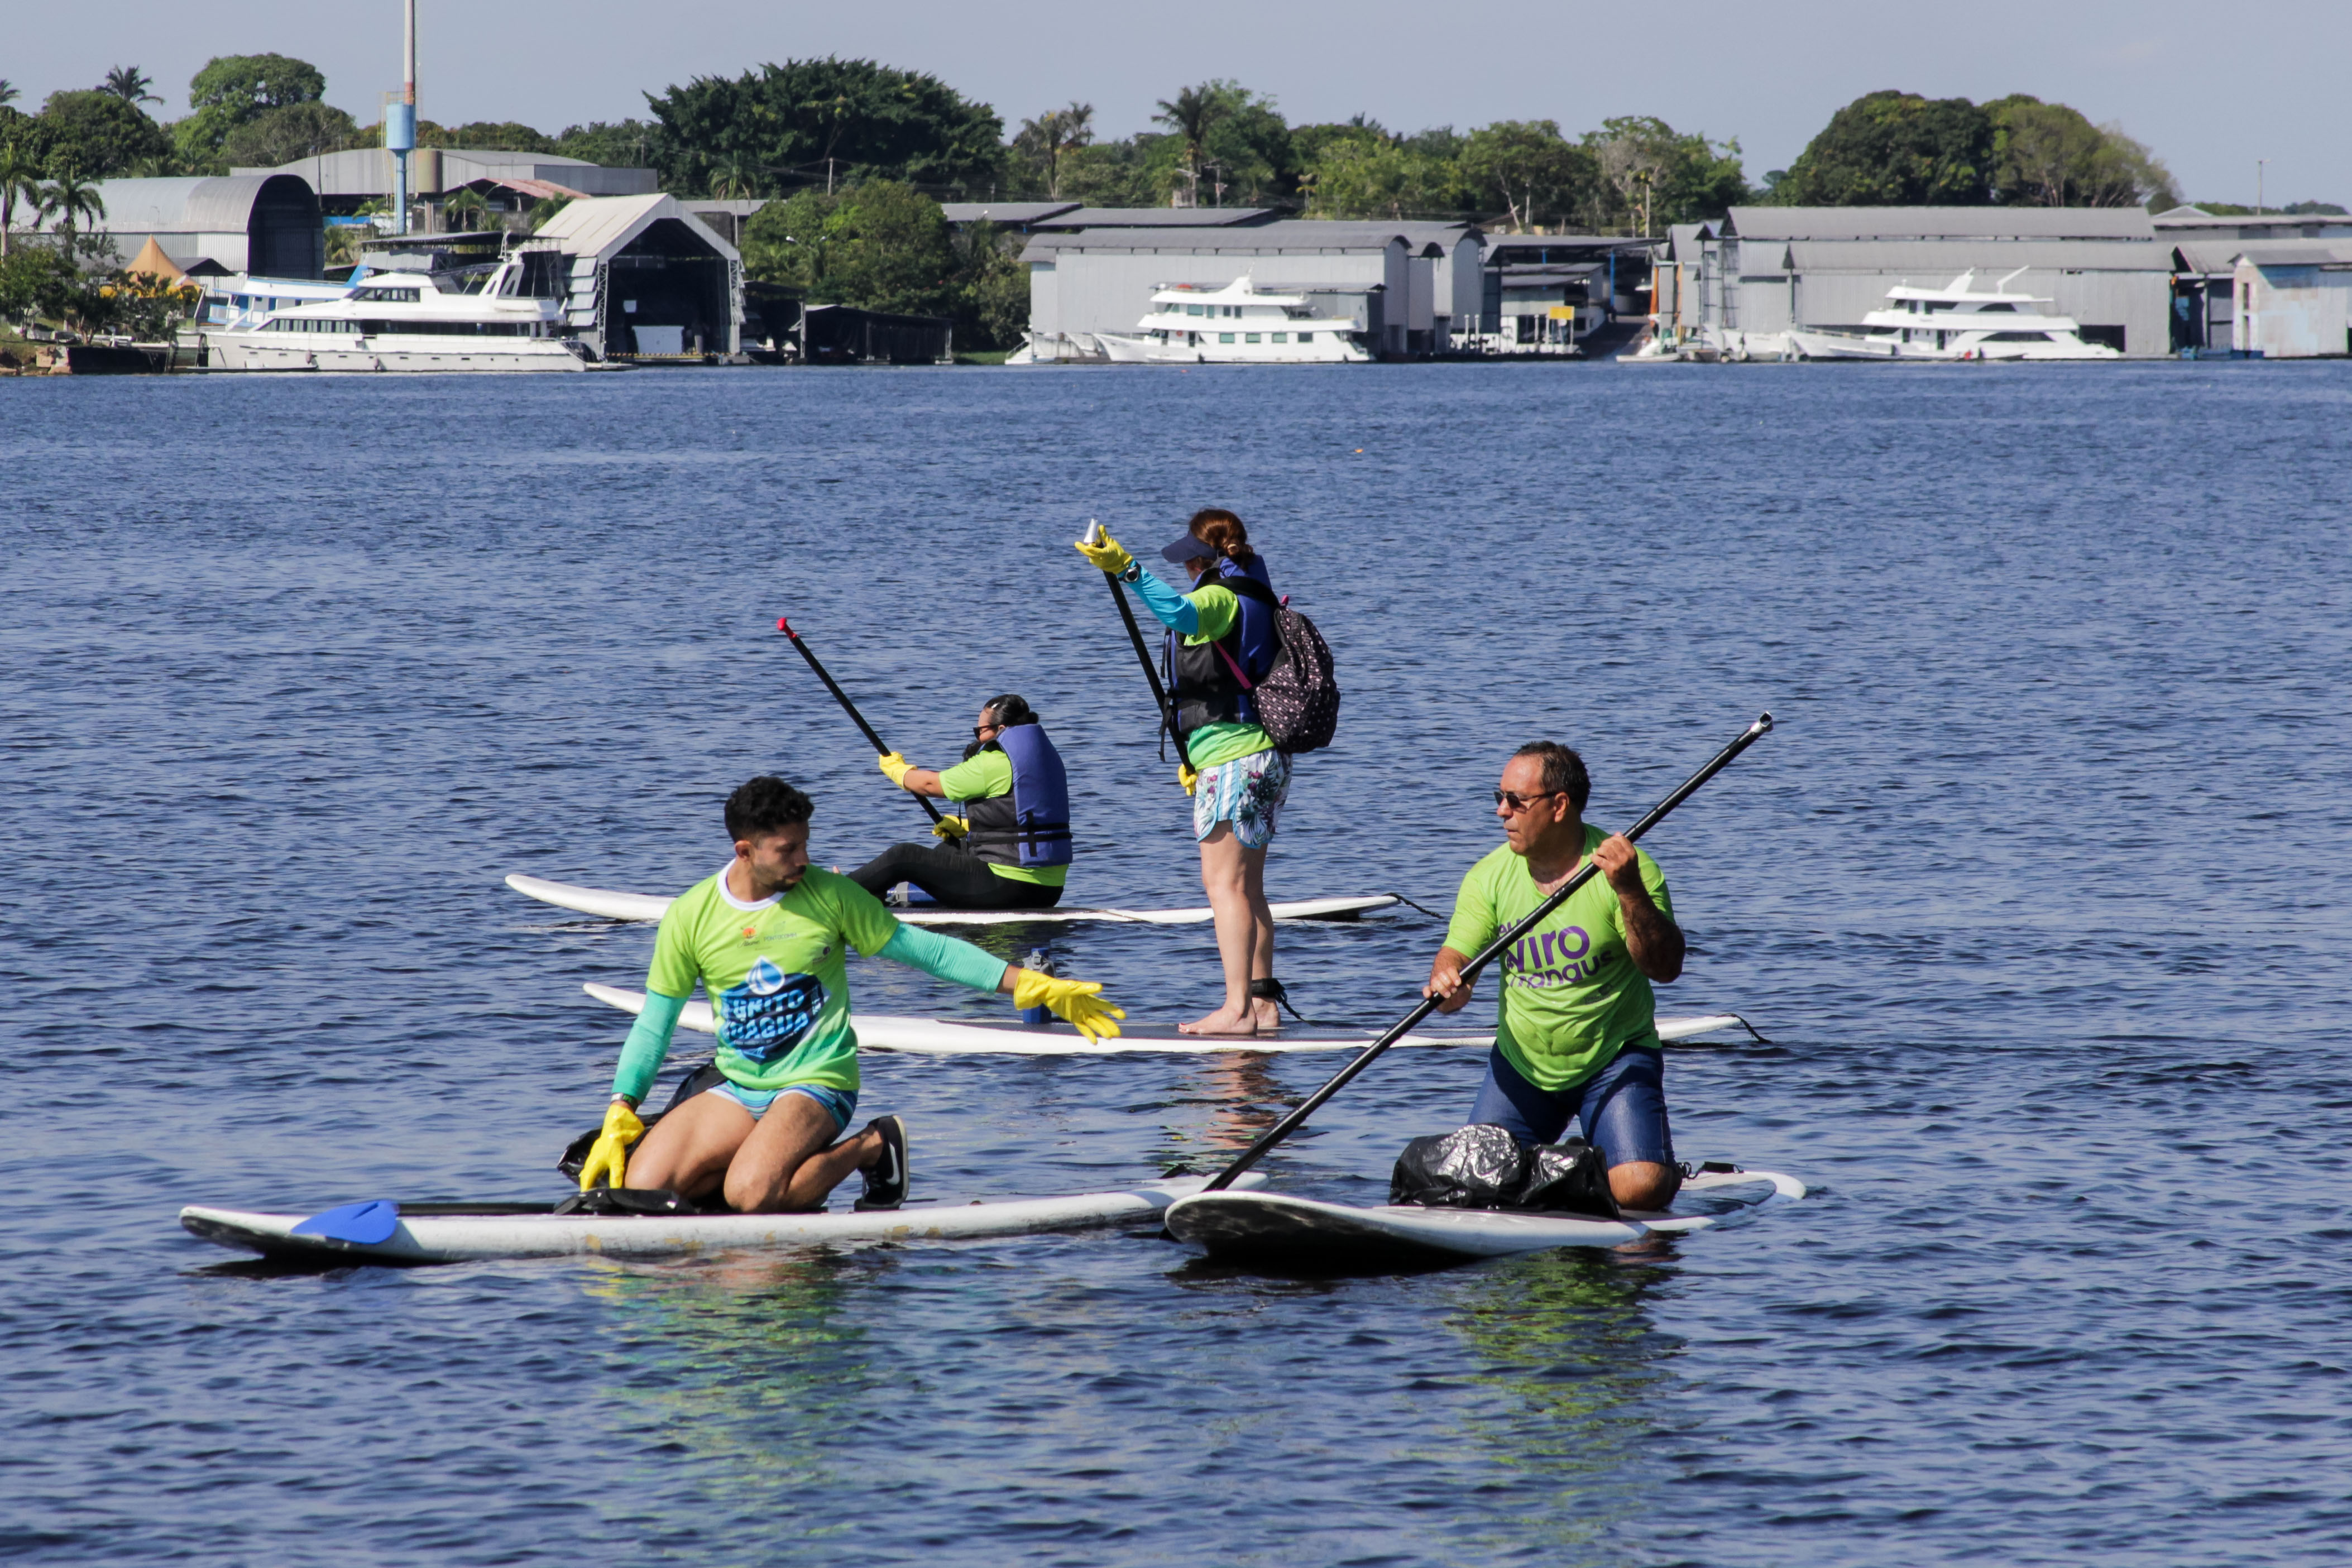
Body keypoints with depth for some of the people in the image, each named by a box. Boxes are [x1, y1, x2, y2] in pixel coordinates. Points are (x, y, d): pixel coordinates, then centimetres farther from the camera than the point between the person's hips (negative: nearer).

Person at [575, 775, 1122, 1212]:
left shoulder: (830, 896, -6)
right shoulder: (691, 917, -2)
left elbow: (924, 950, 0)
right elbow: (656, 1022, 7)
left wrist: (1032, 986, -6)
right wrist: (620, 1113, -3)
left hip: (817, 1085, -4)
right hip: (736, 1093, 4)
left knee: (750, 1196, -31)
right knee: (640, 1189, -16)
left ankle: (870, 1148, -3)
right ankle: (769, 1157, 9)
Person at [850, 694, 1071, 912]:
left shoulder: (995, 763, -14)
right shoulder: (1046, 756, 12)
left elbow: (930, 784, -2)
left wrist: (895, 768, 18)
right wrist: (965, 826, 25)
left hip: (1006, 887, -9)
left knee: (903, 857, 2)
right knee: (947, 851, 34)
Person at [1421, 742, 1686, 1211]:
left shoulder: (1628, 871, -15)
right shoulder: (1490, 876, -4)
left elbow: (1665, 968, -22)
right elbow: (1458, 957, -5)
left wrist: (1630, 893, -36)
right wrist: (1446, 983, -30)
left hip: (1615, 1061, -4)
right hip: (1522, 1063, 4)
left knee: (1639, 1190, -21)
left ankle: (1669, 1169, 17)